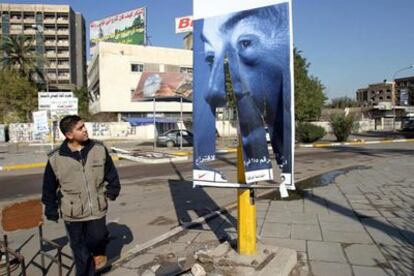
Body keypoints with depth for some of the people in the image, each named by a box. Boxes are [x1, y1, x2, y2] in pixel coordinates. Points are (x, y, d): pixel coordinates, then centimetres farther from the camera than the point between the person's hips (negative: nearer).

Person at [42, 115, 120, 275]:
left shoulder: (99, 149, -7)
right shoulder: (55, 158, -11)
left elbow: (111, 173, 6)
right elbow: (49, 189, 1)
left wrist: (112, 192, 5)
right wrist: (51, 211, 5)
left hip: (97, 209, 1)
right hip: (73, 213, 0)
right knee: (80, 252, 12)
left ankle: (98, 252, 42)